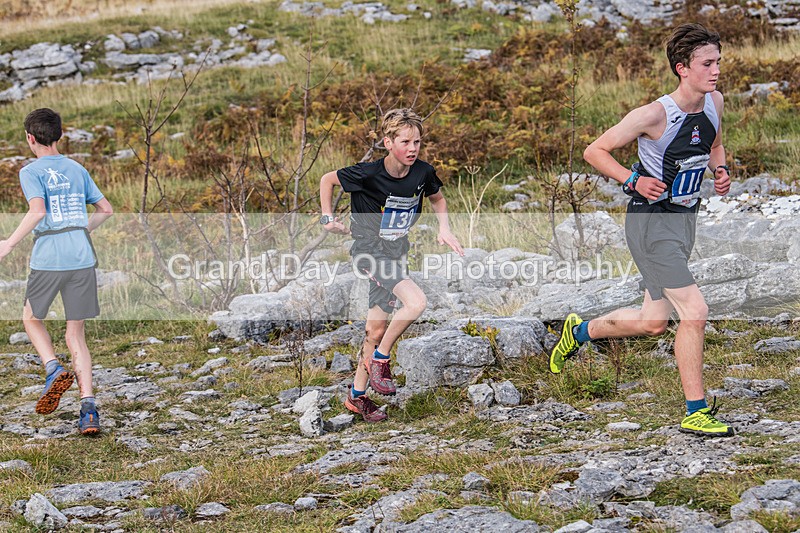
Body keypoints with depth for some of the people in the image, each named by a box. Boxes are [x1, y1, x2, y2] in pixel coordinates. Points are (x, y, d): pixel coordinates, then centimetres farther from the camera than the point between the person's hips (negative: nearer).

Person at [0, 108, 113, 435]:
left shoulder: (31, 172, -2)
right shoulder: (77, 170, 14)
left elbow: (37, 211, -19)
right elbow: (105, 210, 19)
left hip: (48, 261, -4)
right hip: (82, 258, 4)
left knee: (31, 318, 21)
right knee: (76, 335, 9)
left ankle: (53, 369, -5)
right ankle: (88, 407, -5)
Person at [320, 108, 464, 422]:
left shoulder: (423, 173, -6)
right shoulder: (369, 174, -19)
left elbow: (437, 198, 16)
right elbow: (327, 180, -3)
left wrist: (444, 228, 2)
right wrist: (328, 218, -6)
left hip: (394, 254, 6)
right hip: (369, 252, -6)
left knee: (377, 331, 11)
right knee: (416, 302, -26)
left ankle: (357, 396, 24)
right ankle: (380, 359, -8)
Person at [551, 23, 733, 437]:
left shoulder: (714, 101, 0)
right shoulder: (654, 115, -21)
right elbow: (594, 151, -12)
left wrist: (720, 170, 1)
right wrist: (634, 181, -23)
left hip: (685, 219, 8)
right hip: (651, 222, -8)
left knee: (653, 322, 15)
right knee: (695, 312, -15)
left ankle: (579, 331, 41)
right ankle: (695, 413, -4)